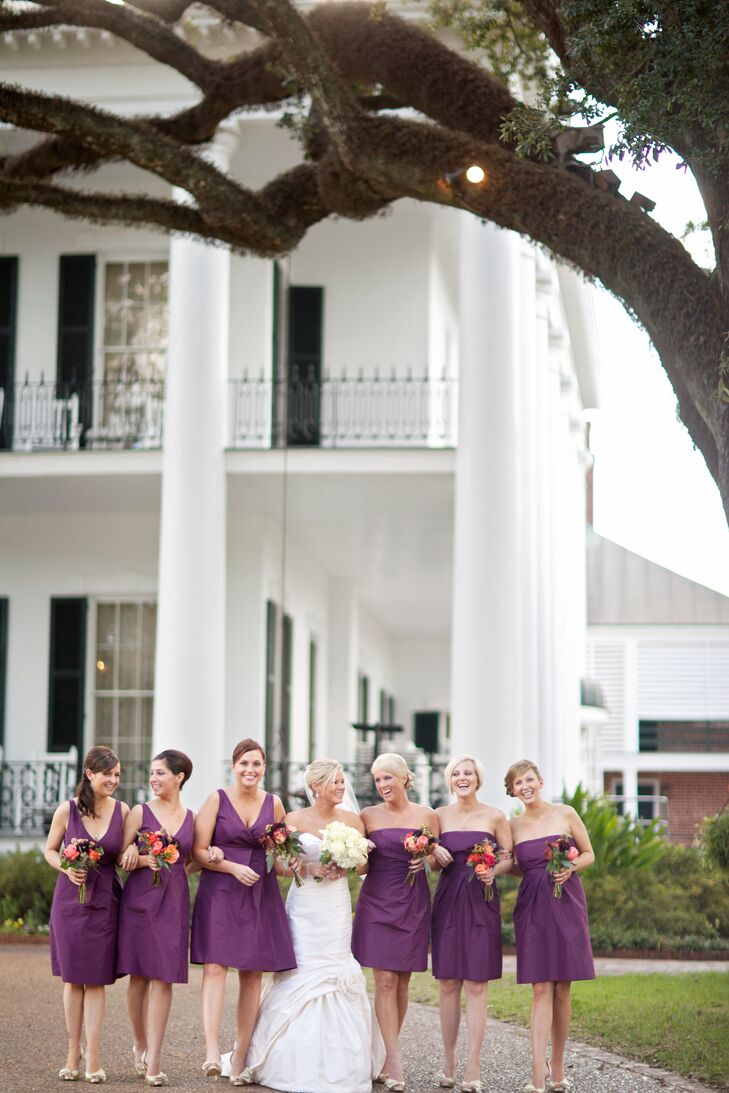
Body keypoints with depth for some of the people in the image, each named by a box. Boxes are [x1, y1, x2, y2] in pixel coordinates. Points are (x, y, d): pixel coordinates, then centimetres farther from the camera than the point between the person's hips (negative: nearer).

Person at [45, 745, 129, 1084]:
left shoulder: (122, 811, -1)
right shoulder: (67, 810, -5)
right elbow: (50, 850, 6)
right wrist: (67, 868, -13)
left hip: (105, 901, 1)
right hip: (70, 899, 0)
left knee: (96, 979, 1)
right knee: (72, 979, 5)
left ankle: (92, 1056, 3)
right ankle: (73, 1053, 15)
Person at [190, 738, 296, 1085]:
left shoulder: (273, 804, 9)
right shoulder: (217, 799, -1)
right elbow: (199, 852, -4)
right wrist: (234, 868, -15)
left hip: (259, 894, 3)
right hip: (219, 891, -3)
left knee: (252, 973, 3)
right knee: (215, 966, -15)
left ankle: (240, 1059, 8)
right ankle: (212, 1052, -24)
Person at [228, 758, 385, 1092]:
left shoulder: (352, 820, 5)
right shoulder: (295, 820, 0)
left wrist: (343, 868, -11)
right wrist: (309, 869, -15)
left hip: (337, 907, 1)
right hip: (304, 907, -1)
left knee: (336, 974, -2)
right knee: (300, 975, -5)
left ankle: (337, 1066, 5)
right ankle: (299, 1065, 4)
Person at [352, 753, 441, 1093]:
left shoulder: (426, 816, 4)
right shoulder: (368, 816, 3)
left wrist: (428, 858, -11)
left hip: (412, 903, 1)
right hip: (377, 901, -1)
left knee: (402, 981, 4)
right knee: (385, 980, -7)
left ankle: (385, 1060, 13)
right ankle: (394, 1060, -7)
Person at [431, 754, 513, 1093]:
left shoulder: (495, 817, 2)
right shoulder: (439, 816, 8)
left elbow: (510, 858, 5)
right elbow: (432, 863, 15)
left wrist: (493, 871, -14)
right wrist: (437, 857, -7)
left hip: (481, 903, -2)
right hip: (447, 902, 2)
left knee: (476, 985, -5)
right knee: (447, 982, 3)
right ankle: (448, 1063, 13)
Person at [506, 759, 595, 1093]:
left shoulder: (565, 814, 2)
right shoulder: (513, 826, 5)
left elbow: (588, 854, 9)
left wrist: (570, 868, -10)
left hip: (566, 904, 0)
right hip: (532, 907, 0)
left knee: (562, 989, 4)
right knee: (541, 990, -7)